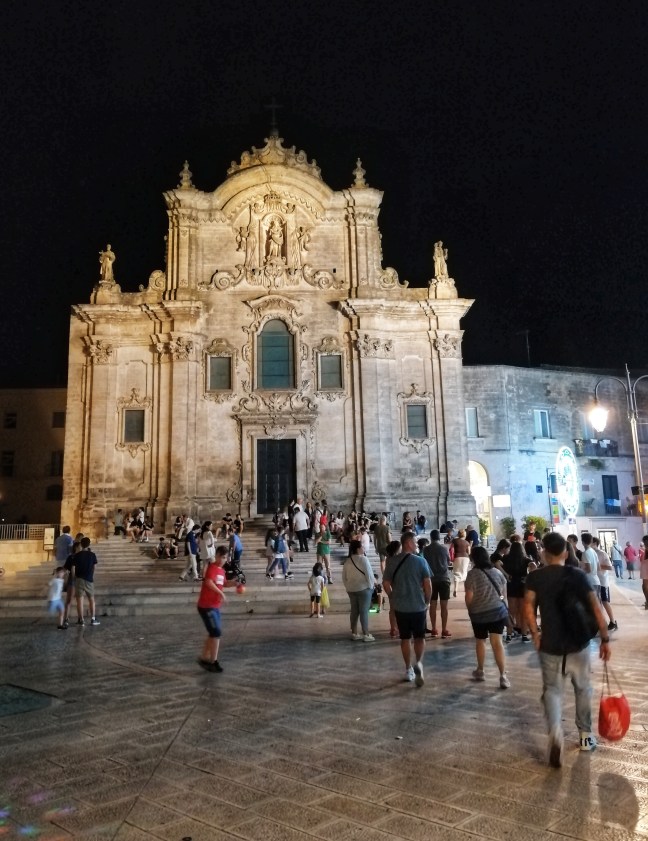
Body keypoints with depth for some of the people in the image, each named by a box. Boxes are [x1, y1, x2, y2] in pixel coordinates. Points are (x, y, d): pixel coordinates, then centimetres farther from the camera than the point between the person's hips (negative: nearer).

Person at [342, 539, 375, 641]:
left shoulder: (347, 561, 6)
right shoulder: (363, 559, -15)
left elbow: (344, 576, 11)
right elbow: (369, 574, -15)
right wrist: (371, 586, -3)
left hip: (351, 589, 6)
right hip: (364, 588, -6)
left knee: (354, 611, 13)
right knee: (364, 611, -1)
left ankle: (354, 633, 18)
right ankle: (366, 635, 3)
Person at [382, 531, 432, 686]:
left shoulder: (392, 561, -2)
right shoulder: (420, 561, -10)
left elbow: (386, 583, 2)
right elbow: (428, 584, -10)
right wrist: (428, 601, 5)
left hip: (400, 607, 2)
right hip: (418, 606, -2)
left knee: (405, 638, 14)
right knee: (419, 637, 12)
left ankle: (408, 669, 20)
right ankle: (418, 662, -8)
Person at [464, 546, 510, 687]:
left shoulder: (472, 574, -14)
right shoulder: (497, 572, 3)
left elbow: (469, 597, -13)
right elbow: (504, 593, 11)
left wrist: (470, 610, 6)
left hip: (479, 613, -3)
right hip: (498, 611, 3)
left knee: (480, 641, 16)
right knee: (497, 642, 1)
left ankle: (480, 671, 29)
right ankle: (503, 675, -8)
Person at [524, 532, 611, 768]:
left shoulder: (535, 577, -4)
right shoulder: (578, 575, -4)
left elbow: (528, 607, -12)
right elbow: (596, 608, -9)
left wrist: (535, 634, -1)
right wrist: (605, 638, -2)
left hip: (550, 646, -1)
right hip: (578, 644, 1)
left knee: (552, 690, 8)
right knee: (583, 689, 22)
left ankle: (555, 732, -16)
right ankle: (585, 735, 33)